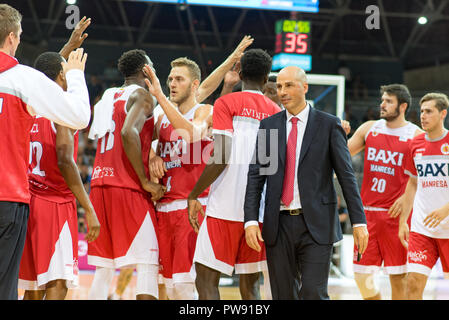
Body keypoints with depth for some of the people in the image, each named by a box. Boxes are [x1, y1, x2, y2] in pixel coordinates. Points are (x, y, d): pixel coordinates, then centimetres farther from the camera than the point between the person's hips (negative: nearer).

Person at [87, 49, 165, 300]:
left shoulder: (108, 97, 20)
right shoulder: (141, 94, -3)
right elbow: (129, 133, -21)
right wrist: (146, 181, -16)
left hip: (100, 184, 8)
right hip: (128, 188, -8)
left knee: (104, 268, 10)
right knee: (147, 265, -8)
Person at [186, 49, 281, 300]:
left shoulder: (226, 104, -1)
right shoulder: (277, 112, 12)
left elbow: (221, 159, -12)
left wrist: (194, 195, -3)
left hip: (226, 208, -5)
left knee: (206, 280, -2)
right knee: (250, 285, 10)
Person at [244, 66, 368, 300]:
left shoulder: (328, 125, 2)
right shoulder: (268, 126, 10)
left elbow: (346, 175, 0)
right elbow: (256, 175, 7)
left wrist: (358, 221, -5)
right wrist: (251, 220, -5)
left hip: (316, 225, -3)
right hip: (279, 225, 3)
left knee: (313, 294, -11)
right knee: (283, 295, 6)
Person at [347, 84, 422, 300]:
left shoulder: (416, 136, -2)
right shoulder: (369, 128, 10)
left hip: (397, 215, -4)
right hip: (368, 212, 4)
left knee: (398, 278, -1)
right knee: (361, 275, 3)